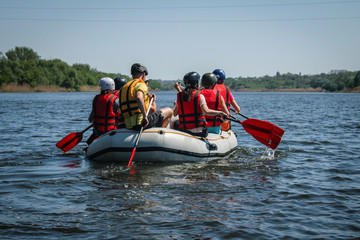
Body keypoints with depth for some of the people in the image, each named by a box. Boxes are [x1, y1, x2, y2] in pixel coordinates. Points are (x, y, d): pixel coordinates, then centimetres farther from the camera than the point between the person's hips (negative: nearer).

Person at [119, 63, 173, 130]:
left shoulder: (124, 87, 20)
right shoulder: (141, 84, -7)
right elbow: (139, 97, -30)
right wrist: (145, 116, -28)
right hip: (140, 122, -9)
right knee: (169, 111, 6)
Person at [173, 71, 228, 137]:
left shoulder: (179, 96, 1)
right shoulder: (199, 96, -9)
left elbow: (174, 114, 8)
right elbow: (206, 111, -23)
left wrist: (175, 105, 28)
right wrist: (220, 113, -13)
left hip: (184, 131, 3)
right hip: (200, 132, -3)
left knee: (175, 124, 32)